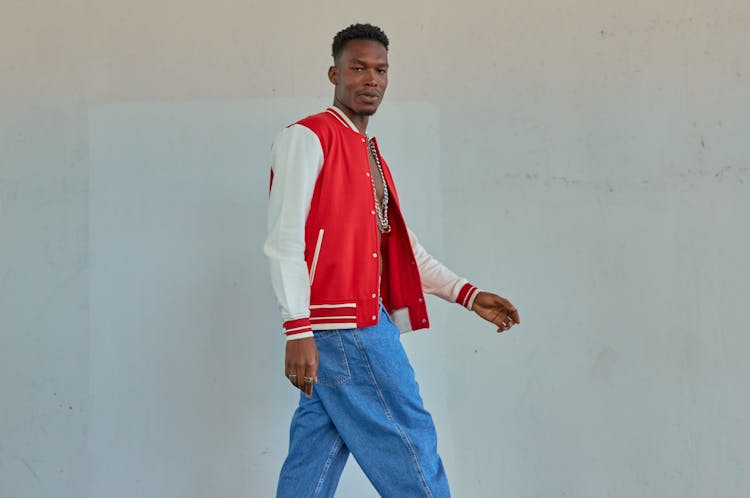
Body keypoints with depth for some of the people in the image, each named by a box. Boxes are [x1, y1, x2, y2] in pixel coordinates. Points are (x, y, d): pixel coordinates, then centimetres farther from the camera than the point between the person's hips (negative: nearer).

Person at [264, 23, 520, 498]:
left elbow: (402, 245, 22)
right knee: (409, 443, -3)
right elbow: (285, 240, -14)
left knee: (318, 448, 9)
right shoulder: (306, 138, -7)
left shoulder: (370, 153, 20)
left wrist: (467, 293, 14)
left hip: (366, 320, 8)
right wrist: (299, 331, -22)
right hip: (339, 322, -8)